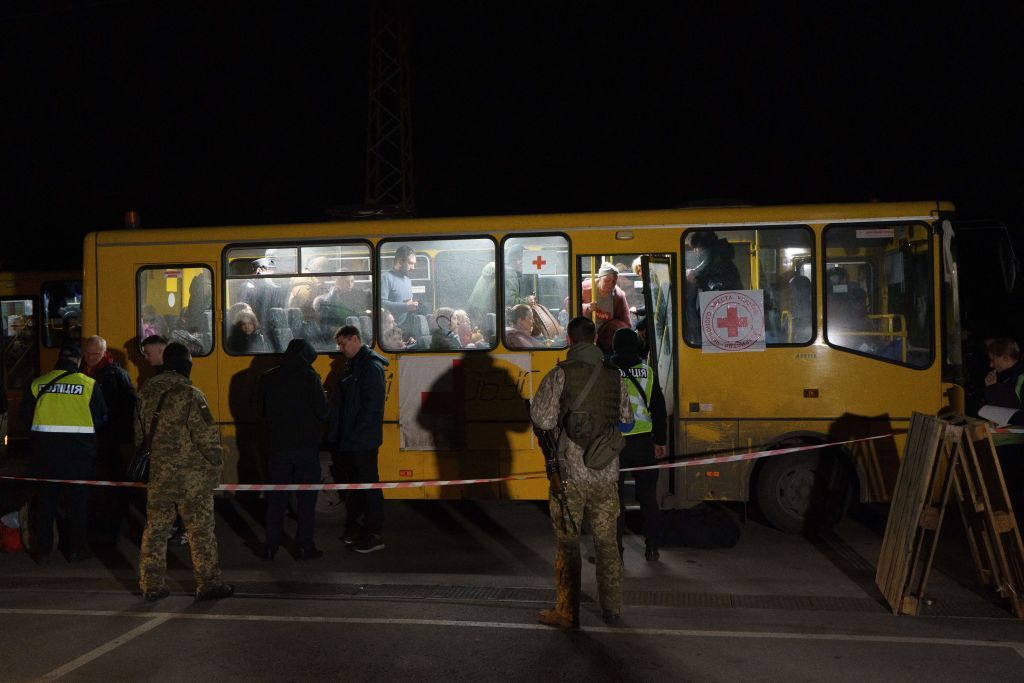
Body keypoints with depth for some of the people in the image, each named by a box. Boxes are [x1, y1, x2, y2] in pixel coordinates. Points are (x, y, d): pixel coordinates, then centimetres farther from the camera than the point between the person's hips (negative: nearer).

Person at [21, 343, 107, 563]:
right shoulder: (89, 384, -7)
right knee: (78, 500, 9)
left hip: (45, 449, 2)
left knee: (45, 499, 12)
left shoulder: (37, 384, -1)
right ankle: (76, 549, 15)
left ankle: (42, 550, 17)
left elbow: (26, 416, 7)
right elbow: (101, 419, -2)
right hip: (79, 451, -2)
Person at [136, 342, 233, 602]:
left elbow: (139, 434, 13)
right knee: (201, 529, 3)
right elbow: (206, 434, -15)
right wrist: (216, 463, -2)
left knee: (155, 529, 12)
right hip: (191, 475, -6)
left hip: (158, 473, 6)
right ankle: (208, 584, 8)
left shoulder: (146, 393, 6)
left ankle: (152, 585, 17)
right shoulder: (190, 395, -14)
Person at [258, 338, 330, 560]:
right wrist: (324, 399, 9)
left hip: (279, 445, 3)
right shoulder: (309, 378, -11)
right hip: (306, 446, -3)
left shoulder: (268, 378, 2)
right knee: (307, 498, 6)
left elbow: (262, 411, 10)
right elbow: (323, 411, -12)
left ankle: (271, 546, 15)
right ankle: (305, 546, 8)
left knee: (276, 497, 11)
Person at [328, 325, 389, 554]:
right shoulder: (352, 366, 14)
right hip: (349, 440, 9)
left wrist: (355, 434, -19)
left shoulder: (372, 367, -15)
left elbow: (371, 407, -20)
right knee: (355, 484, 17)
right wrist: (337, 433, 9)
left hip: (364, 441, -9)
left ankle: (375, 535, 6)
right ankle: (355, 526, 28)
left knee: (369, 486, -2)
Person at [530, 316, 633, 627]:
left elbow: (543, 420, -14)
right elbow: (626, 421, 9)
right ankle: (611, 609, 24)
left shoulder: (560, 374, -10)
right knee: (606, 542, 15)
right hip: (607, 474, 4)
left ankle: (567, 613, 13)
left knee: (567, 544, 7)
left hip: (570, 474, -4)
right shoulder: (615, 376, 3)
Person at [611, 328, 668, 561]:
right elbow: (659, 409, 4)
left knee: (614, 497, 6)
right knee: (648, 496, 13)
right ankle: (652, 548, 17)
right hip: (643, 442, 2)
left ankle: (615, 550, 6)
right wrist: (660, 442, 11)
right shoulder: (647, 371, 1)